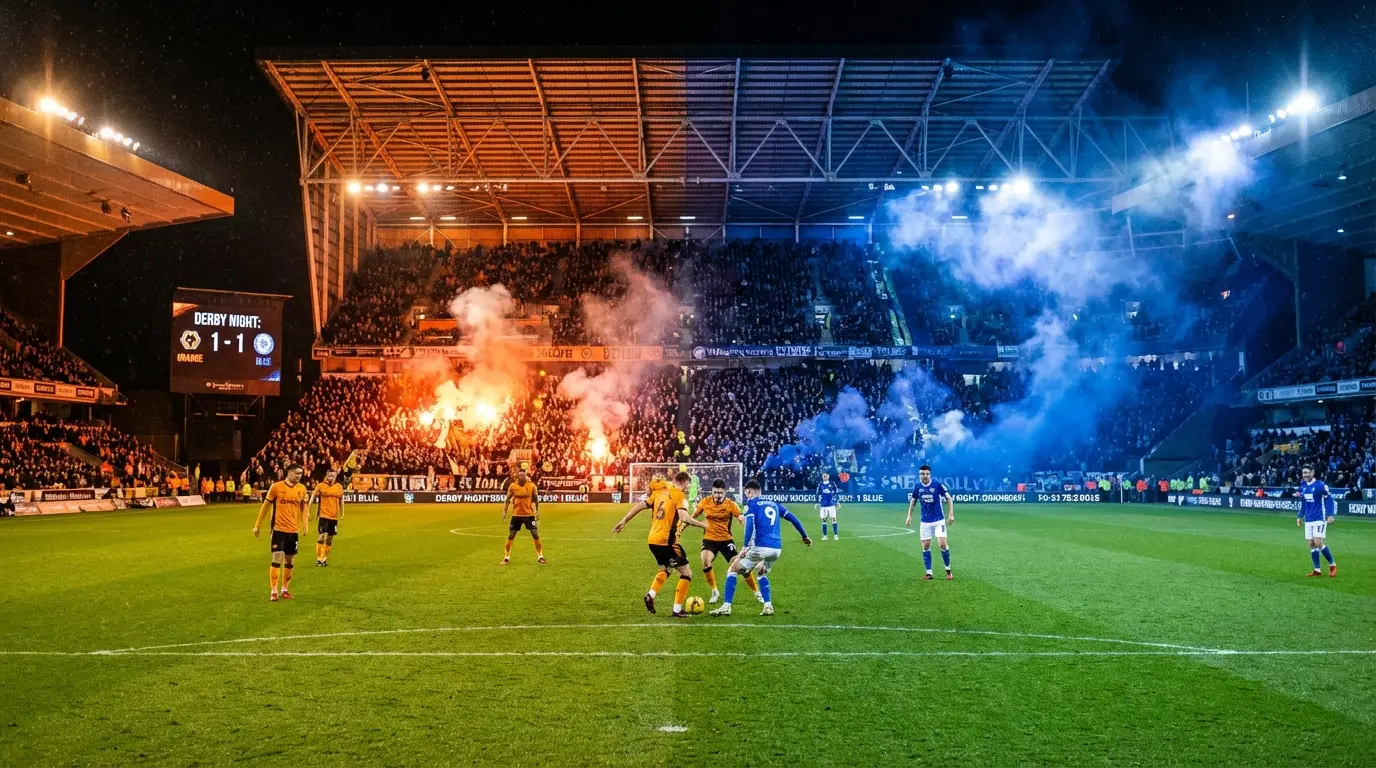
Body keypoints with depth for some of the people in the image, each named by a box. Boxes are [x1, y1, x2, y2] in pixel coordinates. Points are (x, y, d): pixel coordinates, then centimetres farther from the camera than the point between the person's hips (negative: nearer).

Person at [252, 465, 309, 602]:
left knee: (290, 562, 10)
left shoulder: (302, 489, 3)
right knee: (277, 559, -9)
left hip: (294, 530, 4)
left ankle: (285, 589, 23)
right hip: (279, 529, -4)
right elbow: (265, 505, 1)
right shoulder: (276, 486, -8)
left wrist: (305, 524, 6)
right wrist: (257, 525, 4)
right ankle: (274, 591, -3)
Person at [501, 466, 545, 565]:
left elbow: (536, 499, 4)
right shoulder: (512, 486, -4)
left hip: (529, 514, -1)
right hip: (516, 515, 1)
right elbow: (508, 500, 6)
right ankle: (506, 557, 15)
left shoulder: (532, 486, -6)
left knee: (536, 535, -2)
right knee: (510, 536, 3)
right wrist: (504, 512, 2)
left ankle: (540, 557, 10)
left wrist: (537, 511, 0)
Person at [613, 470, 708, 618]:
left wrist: (624, 521, 18)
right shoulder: (680, 496, -8)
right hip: (667, 541, -7)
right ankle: (677, 610, 1)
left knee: (665, 569, 32)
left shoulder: (659, 492, 11)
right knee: (687, 573, 5)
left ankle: (651, 595, 14)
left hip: (652, 540, 8)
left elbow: (639, 506, 11)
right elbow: (684, 518, -22)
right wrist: (702, 525, -8)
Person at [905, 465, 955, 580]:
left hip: (939, 520, -3)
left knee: (942, 544, -12)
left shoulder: (938, 486, -11)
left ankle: (948, 570, 8)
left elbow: (949, 498, -3)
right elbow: (913, 501, 13)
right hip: (925, 521, 3)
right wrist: (909, 516, 7)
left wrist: (951, 514, -11)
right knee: (925, 546, 2)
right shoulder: (917, 487, -1)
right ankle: (929, 573, 11)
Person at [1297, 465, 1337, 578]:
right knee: (1311, 544, 5)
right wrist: (1300, 516, 17)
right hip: (1308, 520, 6)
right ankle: (1317, 569, 12)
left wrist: (1330, 515, -17)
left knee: (1318, 542, -13)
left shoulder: (1320, 485, -11)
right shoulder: (1303, 487, 9)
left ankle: (1332, 565, 5)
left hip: (1319, 518, -6)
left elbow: (1329, 499, -8)